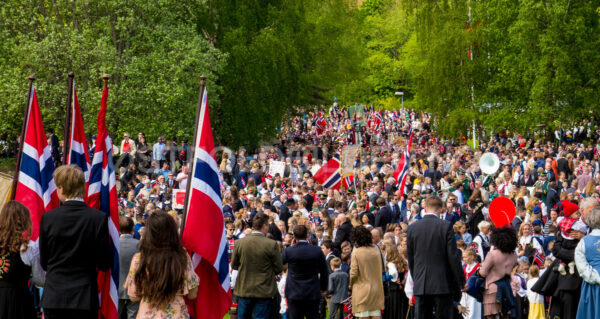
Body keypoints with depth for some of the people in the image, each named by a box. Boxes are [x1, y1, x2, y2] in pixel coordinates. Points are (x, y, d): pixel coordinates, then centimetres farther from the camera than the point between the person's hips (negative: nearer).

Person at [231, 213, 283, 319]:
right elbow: (279, 268, -7)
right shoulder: (272, 244, -15)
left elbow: (234, 265, 4)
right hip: (264, 291, -2)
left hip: (244, 290, 2)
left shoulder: (239, 243, -8)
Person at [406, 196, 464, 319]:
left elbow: (410, 258, 10)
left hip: (420, 285, 3)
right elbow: (453, 257, -7)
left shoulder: (412, 228, 3)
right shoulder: (446, 226, -7)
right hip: (443, 285, -3)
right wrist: (460, 280, 3)